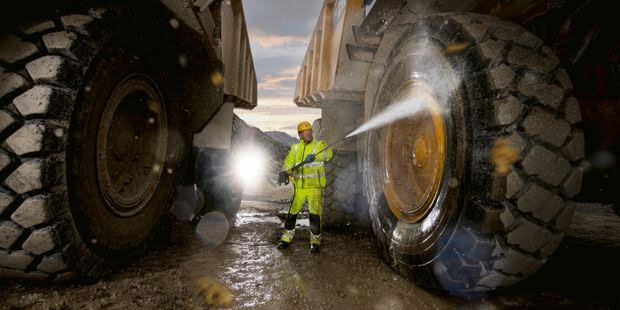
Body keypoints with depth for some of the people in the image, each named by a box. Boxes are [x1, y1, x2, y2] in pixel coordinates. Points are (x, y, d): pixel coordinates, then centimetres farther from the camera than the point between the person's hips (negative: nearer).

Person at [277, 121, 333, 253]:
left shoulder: (319, 145, 0)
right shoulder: (295, 148, 9)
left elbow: (328, 154, -20)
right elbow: (288, 163, 5)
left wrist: (314, 156, -37)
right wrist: (285, 172, -17)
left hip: (315, 187, -3)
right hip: (299, 187, 3)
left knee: (315, 215, -4)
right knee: (292, 213, 11)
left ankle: (315, 241, 13)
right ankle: (286, 238, 28)